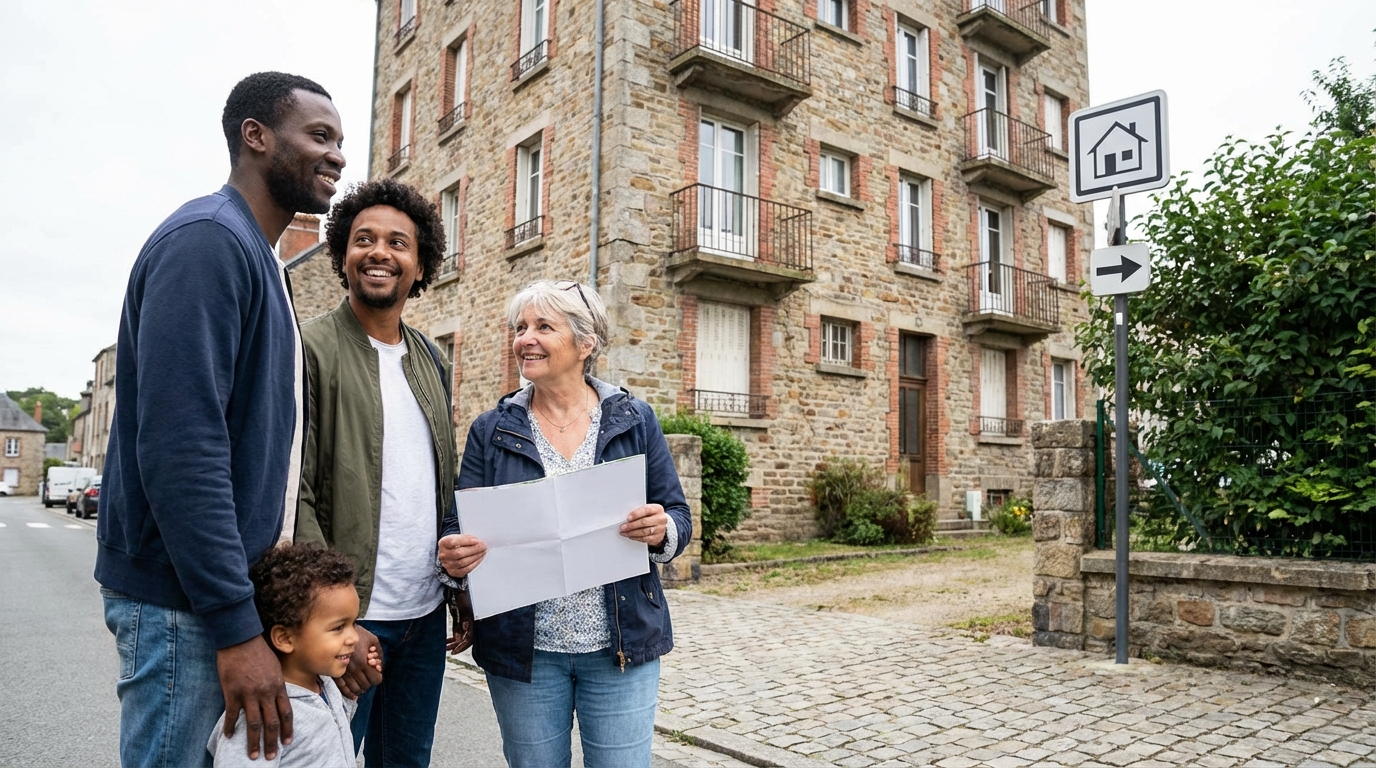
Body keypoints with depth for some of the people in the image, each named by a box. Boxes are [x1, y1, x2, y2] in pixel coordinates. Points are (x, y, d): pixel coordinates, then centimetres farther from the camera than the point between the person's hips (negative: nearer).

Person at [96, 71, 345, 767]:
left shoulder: (261, 261, 15)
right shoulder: (206, 240, -15)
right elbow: (179, 446, -24)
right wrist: (236, 626, -24)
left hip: (236, 586, 9)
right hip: (184, 602, -9)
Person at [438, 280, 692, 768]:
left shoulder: (635, 421, 1)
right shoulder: (491, 431, 2)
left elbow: (679, 521, 2)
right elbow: (460, 528, 1)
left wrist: (662, 530, -20)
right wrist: (453, 555, -21)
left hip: (621, 647, 0)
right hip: (523, 651, 1)